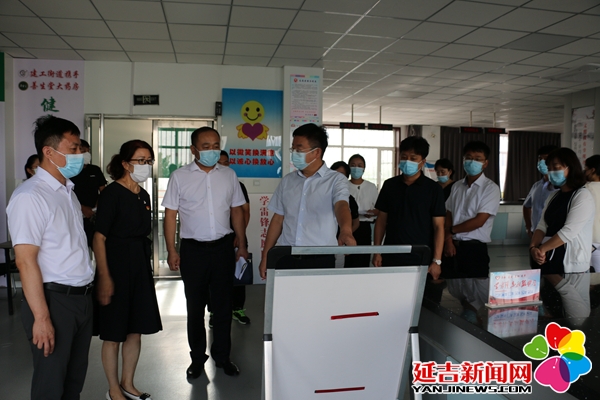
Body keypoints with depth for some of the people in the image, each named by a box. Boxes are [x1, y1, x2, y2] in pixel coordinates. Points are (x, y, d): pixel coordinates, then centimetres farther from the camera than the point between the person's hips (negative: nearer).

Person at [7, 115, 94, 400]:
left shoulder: (67, 191, 12)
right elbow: (26, 261, -19)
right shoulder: (30, 196, -15)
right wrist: (41, 317, -20)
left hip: (82, 297, 8)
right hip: (54, 300, -7)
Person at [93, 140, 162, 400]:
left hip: (139, 264, 8)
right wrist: (104, 276, -21)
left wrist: (146, 268, 15)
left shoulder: (143, 195, 10)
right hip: (116, 264, -7)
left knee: (136, 329, 14)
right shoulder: (111, 193, -13)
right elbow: (99, 237, -17)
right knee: (114, 333, 6)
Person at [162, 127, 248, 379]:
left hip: (223, 247, 2)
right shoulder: (180, 177, -2)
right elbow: (170, 215, -2)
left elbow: (237, 211, 10)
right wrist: (171, 250, -7)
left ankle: (222, 356, 28)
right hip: (193, 249, -2)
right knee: (195, 307, 10)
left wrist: (241, 245, 8)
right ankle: (197, 358, 27)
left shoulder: (229, 175, 4)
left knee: (223, 304, 11)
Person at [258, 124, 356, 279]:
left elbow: (341, 206, -23)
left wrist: (345, 231, -44)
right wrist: (265, 257, 10)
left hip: (320, 260, -3)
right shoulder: (287, 180, 9)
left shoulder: (336, 180, -3)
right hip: (286, 259, 4)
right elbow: (277, 220, 13)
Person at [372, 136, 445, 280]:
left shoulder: (433, 189, -3)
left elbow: (438, 226, -3)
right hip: (391, 258, 2)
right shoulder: (389, 185, 6)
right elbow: (382, 219, 9)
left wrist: (437, 261, -9)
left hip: (421, 260, -2)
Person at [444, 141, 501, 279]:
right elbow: (448, 215, 9)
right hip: (453, 247, 4)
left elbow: (478, 221, -12)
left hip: (475, 249, -4)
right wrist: (448, 240, -6)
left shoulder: (491, 188, -6)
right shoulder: (457, 186, 10)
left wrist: (450, 231, -4)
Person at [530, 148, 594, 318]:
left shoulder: (583, 196, -8)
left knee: (576, 316, -2)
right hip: (551, 263, 7)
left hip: (573, 267, -7)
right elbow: (542, 226, 8)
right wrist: (533, 247, -10)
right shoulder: (553, 197, 15)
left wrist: (542, 249, -11)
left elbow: (569, 232, -17)